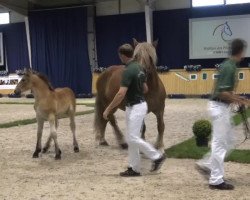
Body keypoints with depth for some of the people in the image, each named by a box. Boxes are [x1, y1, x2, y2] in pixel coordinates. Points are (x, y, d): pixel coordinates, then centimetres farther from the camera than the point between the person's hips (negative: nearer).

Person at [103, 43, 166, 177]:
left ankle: (157, 156, 6)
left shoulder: (128, 71, -20)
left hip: (135, 107, -10)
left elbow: (121, 94, -25)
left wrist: (108, 109, -19)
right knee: (131, 139, 11)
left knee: (133, 139, -6)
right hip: (137, 105, 10)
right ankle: (134, 168, 14)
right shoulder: (139, 67, 10)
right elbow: (145, 89, 17)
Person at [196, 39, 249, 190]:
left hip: (223, 107, 10)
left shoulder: (230, 65, 12)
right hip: (219, 107, -10)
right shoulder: (229, 67, -19)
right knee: (220, 143, -4)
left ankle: (206, 165, 24)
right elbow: (222, 93, -25)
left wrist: (237, 98, 16)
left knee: (229, 141, 18)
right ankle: (216, 181, 4)